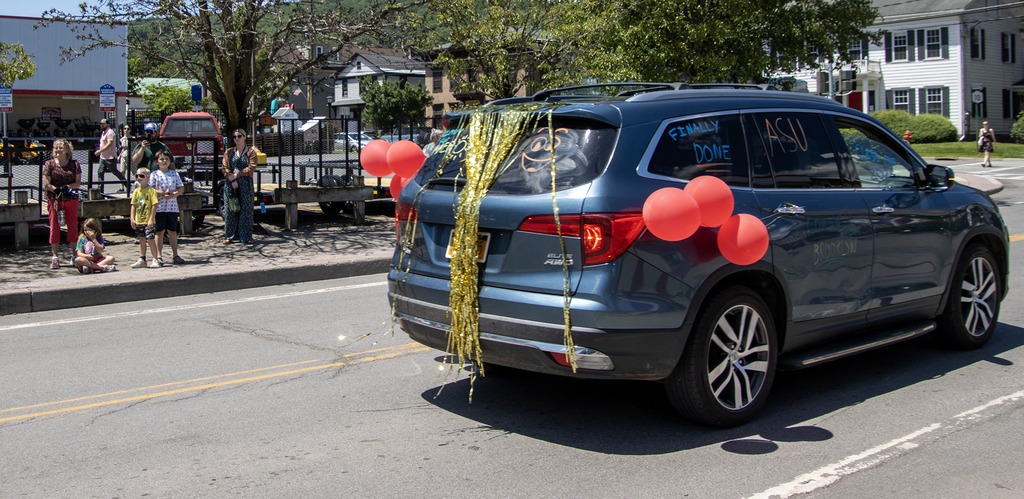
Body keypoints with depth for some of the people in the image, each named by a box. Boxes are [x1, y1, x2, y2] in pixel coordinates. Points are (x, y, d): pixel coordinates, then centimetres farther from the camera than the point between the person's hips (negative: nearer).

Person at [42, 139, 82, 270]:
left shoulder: (74, 164, 5)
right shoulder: (49, 164, 3)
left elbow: (78, 183, 0)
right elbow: (46, 184, -2)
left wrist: (66, 187, -17)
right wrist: (57, 189, -19)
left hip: (71, 200, 1)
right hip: (54, 200, -1)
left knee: (73, 227, 3)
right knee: (54, 227, -2)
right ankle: (54, 257, 1)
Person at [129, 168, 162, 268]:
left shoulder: (151, 190, -9)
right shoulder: (136, 191, 8)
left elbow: (154, 206, -12)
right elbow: (133, 206, 11)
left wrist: (151, 219, -16)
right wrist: (132, 219, 4)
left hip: (149, 222, -6)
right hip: (139, 221, 6)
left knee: (150, 239, -7)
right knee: (142, 239, 13)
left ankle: (156, 260, 0)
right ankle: (142, 259, 21)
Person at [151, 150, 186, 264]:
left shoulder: (174, 174, 10)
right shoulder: (154, 175, 2)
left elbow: (181, 189, 6)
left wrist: (173, 194, -11)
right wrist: (164, 192, -18)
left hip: (172, 207, 3)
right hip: (159, 207, -2)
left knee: (173, 231, 9)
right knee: (159, 231, 2)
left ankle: (175, 255, 16)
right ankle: (159, 256, 6)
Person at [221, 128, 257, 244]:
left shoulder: (251, 152, 4)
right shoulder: (229, 152, 11)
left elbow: (251, 168, -6)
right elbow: (225, 168, 3)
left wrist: (237, 175, -11)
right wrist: (232, 180, -11)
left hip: (245, 183, -2)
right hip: (230, 183, 2)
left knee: (246, 209, -1)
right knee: (230, 209, 2)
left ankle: (245, 236, 4)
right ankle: (229, 236, 8)